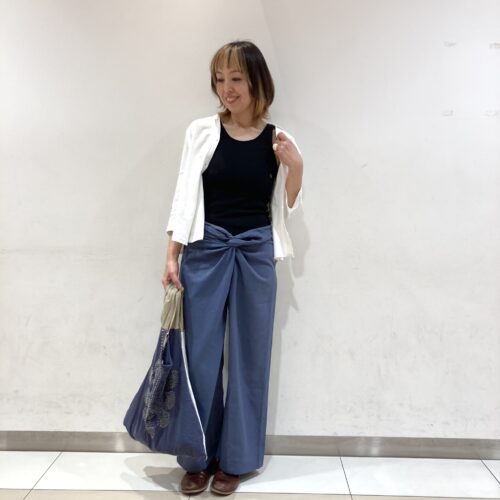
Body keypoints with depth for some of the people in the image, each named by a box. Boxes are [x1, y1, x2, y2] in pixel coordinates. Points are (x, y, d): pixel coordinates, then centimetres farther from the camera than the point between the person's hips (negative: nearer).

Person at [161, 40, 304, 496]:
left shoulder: (278, 140, 3)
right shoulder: (202, 131, 1)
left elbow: (287, 208, 9)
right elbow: (185, 194, 2)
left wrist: (296, 167, -8)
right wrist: (172, 256, -3)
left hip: (256, 252, 1)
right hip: (205, 249, -1)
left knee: (249, 357, 7)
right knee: (201, 355, 5)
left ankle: (235, 458, 25)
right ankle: (198, 458, 24)